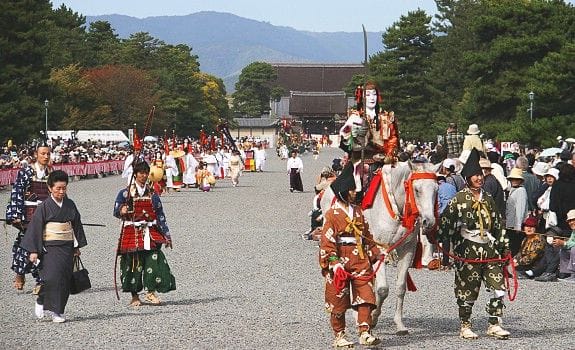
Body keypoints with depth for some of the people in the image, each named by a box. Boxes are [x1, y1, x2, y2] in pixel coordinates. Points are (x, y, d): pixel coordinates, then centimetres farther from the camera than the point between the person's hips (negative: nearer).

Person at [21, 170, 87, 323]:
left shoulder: (70, 205, 7)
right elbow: (35, 227, -5)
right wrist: (33, 250, -9)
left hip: (67, 247, 4)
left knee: (65, 279, 3)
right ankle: (41, 301, 1)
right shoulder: (44, 207, -5)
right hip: (50, 248, -4)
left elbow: (77, 225, 16)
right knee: (51, 277, -19)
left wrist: (77, 246, 16)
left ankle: (58, 311, 11)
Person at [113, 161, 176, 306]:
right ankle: (135, 296, 11)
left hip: (150, 233, 2)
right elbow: (116, 211, -1)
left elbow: (160, 216, 14)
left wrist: (166, 234, 10)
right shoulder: (125, 193, 4)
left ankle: (151, 292, -2)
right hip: (132, 232, -2)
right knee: (133, 263, -1)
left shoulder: (152, 195, 13)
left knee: (154, 260, -12)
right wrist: (121, 211, -26)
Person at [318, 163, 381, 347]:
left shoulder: (357, 211, 11)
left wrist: (375, 253, 17)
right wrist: (334, 263, -21)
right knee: (339, 299, 4)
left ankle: (364, 332, -3)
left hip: (360, 260, 5)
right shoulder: (332, 214, -8)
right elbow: (327, 242, -13)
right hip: (341, 261, -5)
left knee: (365, 297, -5)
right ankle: (339, 335, 14)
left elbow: (366, 234, 21)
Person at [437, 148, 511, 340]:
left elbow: (498, 222, 19)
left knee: (498, 286, 0)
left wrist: (504, 245, 17)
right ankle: (465, 326, 12)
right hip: (468, 248, -5)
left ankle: (494, 324, 7)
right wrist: (439, 240, -15)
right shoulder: (459, 198, -3)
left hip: (489, 246, 5)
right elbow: (445, 220, -7)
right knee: (468, 289, 0)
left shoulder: (488, 198, 13)